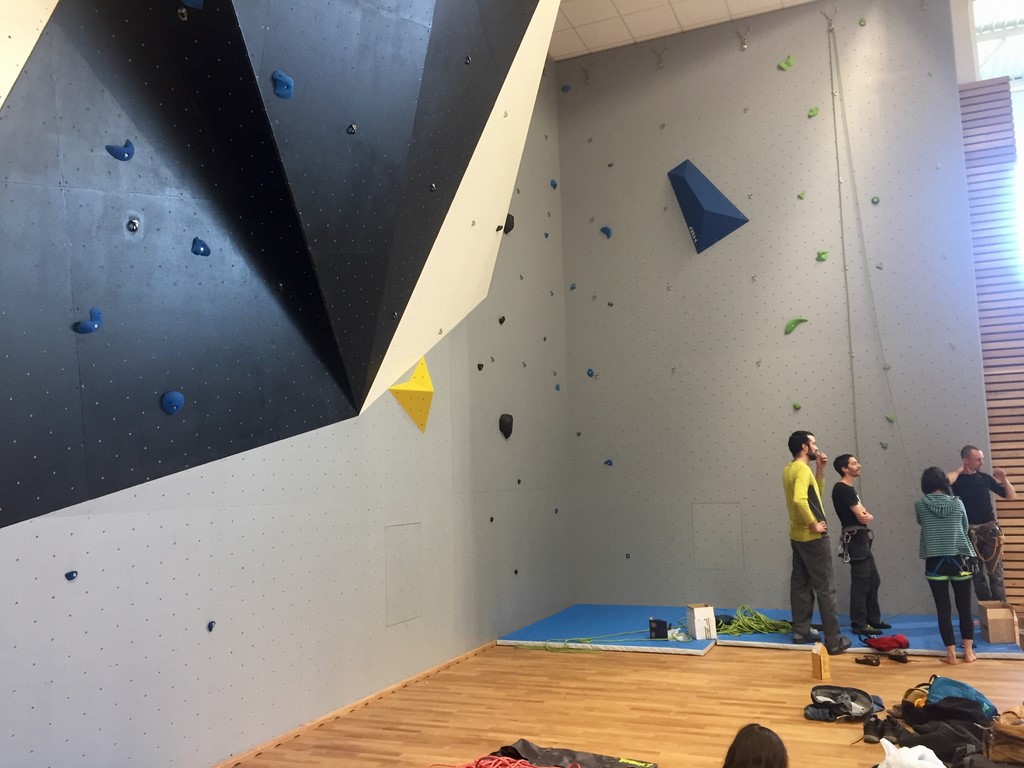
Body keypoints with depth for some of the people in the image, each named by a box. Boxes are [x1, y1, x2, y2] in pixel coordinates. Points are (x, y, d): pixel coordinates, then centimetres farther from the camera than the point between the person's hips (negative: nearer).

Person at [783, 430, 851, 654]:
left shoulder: (790, 469, 10)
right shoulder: (803, 469, -19)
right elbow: (799, 499, -35)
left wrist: (820, 469, 8)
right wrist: (813, 524, -23)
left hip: (798, 536, 9)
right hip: (812, 537, -9)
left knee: (800, 584, 13)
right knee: (825, 589, -3)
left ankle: (801, 631, 20)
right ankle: (833, 640, 2)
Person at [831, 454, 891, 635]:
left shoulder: (849, 488, 16)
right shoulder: (842, 489, -16)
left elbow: (866, 515, 13)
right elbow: (861, 516, -18)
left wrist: (866, 515, -9)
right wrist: (865, 514, 3)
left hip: (862, 539, 10)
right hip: (855, 539, -10)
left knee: (873, 580, 17)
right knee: (861, 582, -6)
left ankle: (873, 619, 27)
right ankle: (859, 624, 1)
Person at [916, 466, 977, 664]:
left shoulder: (920, 505, -4)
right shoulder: (957, 503, -1)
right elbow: (965, 529, 13)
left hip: (935, 563, -1)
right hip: (959, 561, 1)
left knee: (943, 609, 4)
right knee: (964, 607, 12)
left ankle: (951, 654, 7)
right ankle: (968, 652, 17)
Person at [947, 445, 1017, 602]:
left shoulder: (985, 477, 5)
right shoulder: (957, 479, -3)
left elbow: (1011, 496, 11)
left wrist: (1004, 479, -5)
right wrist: (959, 470, -12)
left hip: (989, 530, 2)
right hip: (969, 532, -2)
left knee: (995, 572, 2)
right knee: (978, 573, 7)